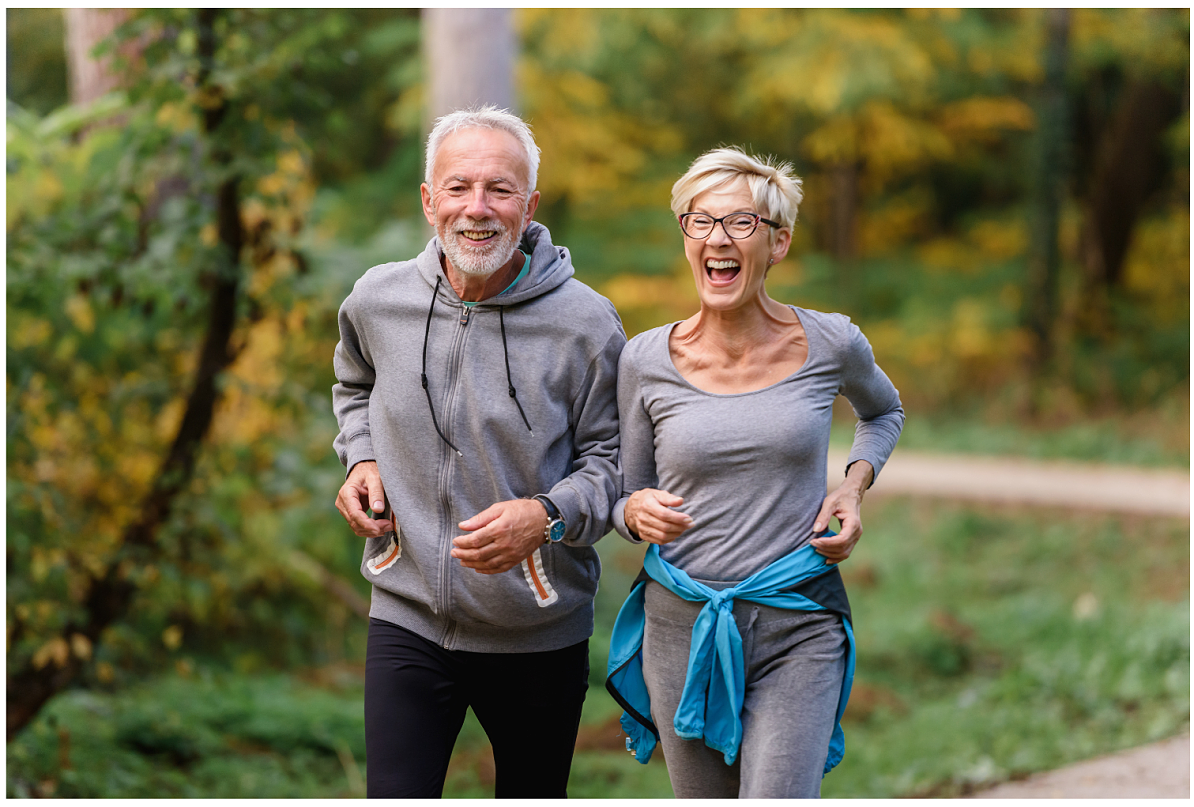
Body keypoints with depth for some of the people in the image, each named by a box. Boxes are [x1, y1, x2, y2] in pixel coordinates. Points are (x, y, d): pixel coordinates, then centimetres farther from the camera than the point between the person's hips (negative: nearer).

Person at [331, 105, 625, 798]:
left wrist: (547, 517, -24)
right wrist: (362, 460, 3)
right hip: (408, 619, 1)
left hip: (540, 636, -1)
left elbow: (613, 457, -5)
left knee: (533, 797, 15)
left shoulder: (584, 322, -12)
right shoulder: (377, 300, -2)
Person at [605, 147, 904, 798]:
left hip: (799, 628, -1)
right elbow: (627, 496, 8)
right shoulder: (646, 361, -2)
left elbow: (883, 412, 21)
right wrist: (638, 512, -15)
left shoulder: (830, 345, -2)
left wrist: (855, 484, 3)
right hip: (683, 628, 1)